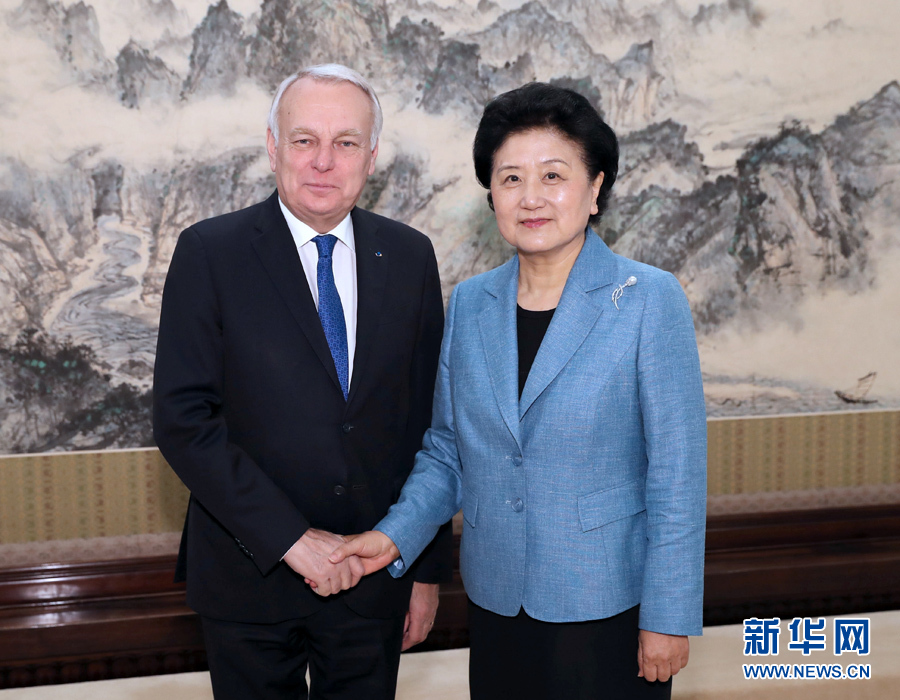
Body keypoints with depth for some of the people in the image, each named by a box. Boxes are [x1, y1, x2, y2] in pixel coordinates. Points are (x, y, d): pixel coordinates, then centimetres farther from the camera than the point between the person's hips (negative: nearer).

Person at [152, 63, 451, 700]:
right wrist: (291, 537, -18)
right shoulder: (210, 253, -8)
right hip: (250, 572, -2)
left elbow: (426, 420, 3)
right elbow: (183, 419, -13)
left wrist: (429, 569, 4)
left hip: (374, 572, 2)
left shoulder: (410, 257, 1)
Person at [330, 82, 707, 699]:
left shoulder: (649, 300, -11)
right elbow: (447, 450, 10)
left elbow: (677, 471, -11)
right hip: (495, 602, 4)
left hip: (608, 606, -4)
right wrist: (396, 536, -5)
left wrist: (668, 619, -11)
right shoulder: (469, 303, 3)